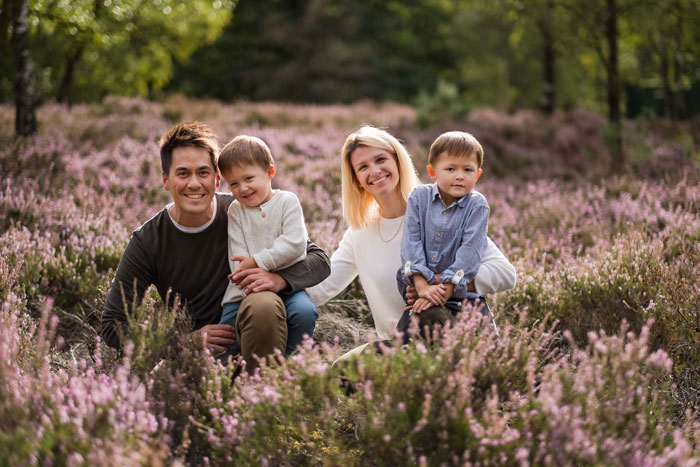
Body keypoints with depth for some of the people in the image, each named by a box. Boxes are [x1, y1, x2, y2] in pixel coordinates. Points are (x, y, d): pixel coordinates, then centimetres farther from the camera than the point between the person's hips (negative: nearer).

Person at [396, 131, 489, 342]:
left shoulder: (477, 205, -3)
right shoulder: (419, 197, 2)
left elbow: (470, 249, -12)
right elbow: (411, 242, -5)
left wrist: (445, 290, -21)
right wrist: (422, 286, -18)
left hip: (461, 289, -1)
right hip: (420, 286, 1)